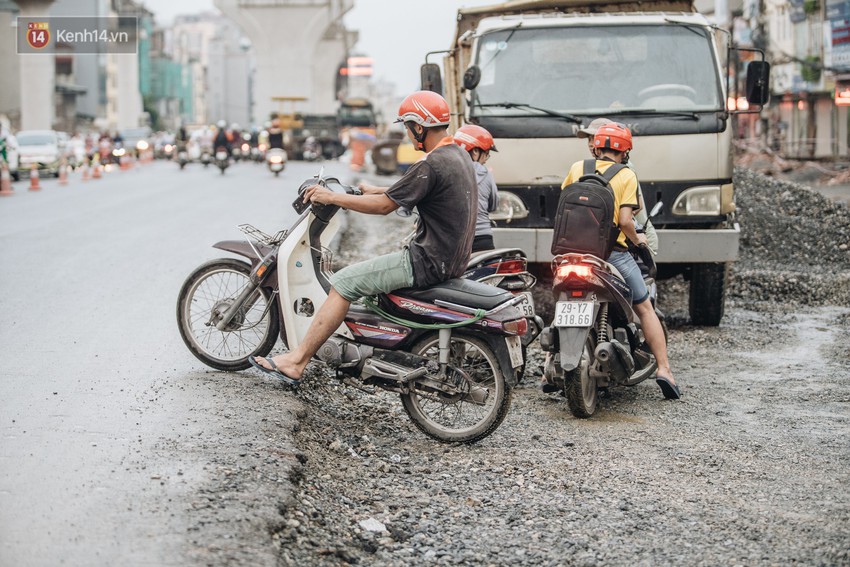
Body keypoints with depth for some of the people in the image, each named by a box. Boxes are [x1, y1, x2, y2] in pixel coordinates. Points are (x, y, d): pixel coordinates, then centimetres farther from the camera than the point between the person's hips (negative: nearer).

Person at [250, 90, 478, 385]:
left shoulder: (432, 164, -20)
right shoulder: (458, 155, 11)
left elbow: (385, 206, -17)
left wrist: (332, 197, -9)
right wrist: (378, 190, 28)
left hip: (428, 262, -10)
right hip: (453, 258, 10)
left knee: (344, 283, -9)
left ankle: (296, 363, -9)